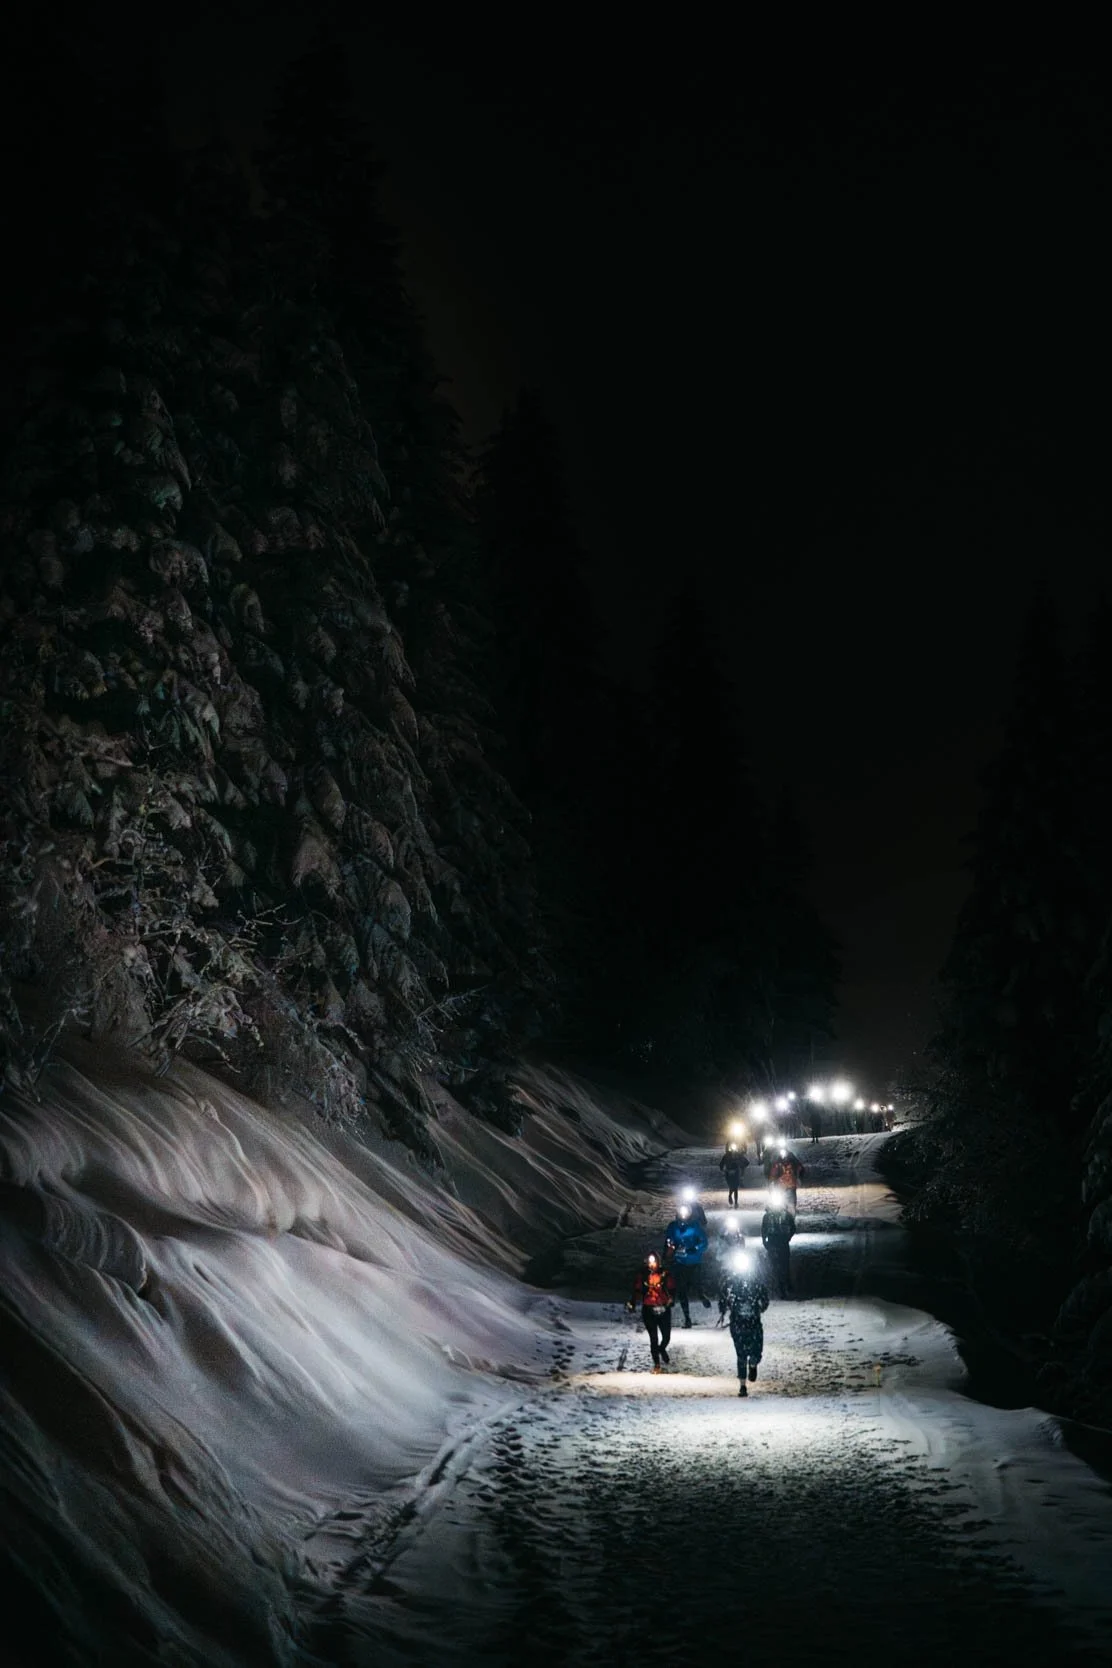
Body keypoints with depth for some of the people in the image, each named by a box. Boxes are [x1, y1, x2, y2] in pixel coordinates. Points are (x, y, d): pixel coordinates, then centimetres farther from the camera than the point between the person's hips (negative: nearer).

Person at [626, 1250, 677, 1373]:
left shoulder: (666, 1274, -3)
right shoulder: (643, 1275, 0)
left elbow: (672, 1289, -5)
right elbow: (637, 1290, 3)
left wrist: (671, 1300, -23)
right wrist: (632, 1303, -9)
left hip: (663, 1309, 0)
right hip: (648, 1310, 0)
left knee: (666, 1337, 3)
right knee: (654, 1338, -1)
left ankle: (662, 1349, 39)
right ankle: (656, 1364, 14)